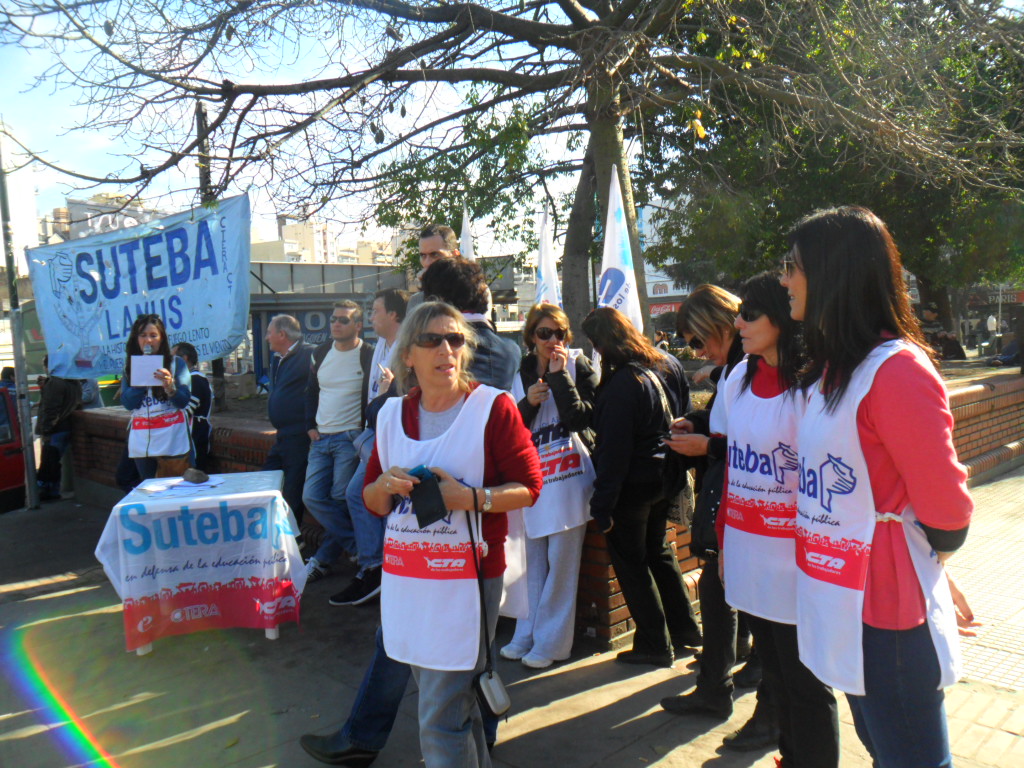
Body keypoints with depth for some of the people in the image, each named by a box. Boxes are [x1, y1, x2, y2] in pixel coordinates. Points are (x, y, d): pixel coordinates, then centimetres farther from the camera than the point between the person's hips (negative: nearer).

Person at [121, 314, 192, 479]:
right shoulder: (131, 366, 11)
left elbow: (184, 401, -4)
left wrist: (170, 387, -23)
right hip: (142, 442, 3)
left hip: (172, 441, -3)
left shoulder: (176, 363, 2)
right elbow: (127, 403, -1)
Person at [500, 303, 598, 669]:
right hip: (533, 473, 5)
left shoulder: (578, 365, -2)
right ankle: (527, 634, 25)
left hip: (569, 474, -5)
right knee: (533, 560, 12)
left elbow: (582, 417, -14)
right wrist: (529, 402, -8)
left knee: (561, 562, -1)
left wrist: (560, 375, -17)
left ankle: (551, 641, 10)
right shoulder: (523, 374, 11)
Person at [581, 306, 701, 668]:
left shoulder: (620, 386, -26)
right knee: (658, 550, 25)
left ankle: (655, 645, 19)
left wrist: (602, 507, -16)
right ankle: (684, 629, 35)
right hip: (666, 479, 8)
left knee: (631, 563, 9)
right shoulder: (668, 365, -1)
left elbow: (613, 452, -23)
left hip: (633, 487, -8)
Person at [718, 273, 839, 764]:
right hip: (747, 553, 6)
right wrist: (724, 538, 14)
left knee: (804, 682, 8)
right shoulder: (738, 379, 5)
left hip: (792, 558, -6)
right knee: (774, 671, 20)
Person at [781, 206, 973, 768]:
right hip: (840, 600, 9)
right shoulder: (831, 370, 8)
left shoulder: (896, 369, -21)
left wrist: (925, 558, -1)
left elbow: (946, 507, -18)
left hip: (885, 609, -9)